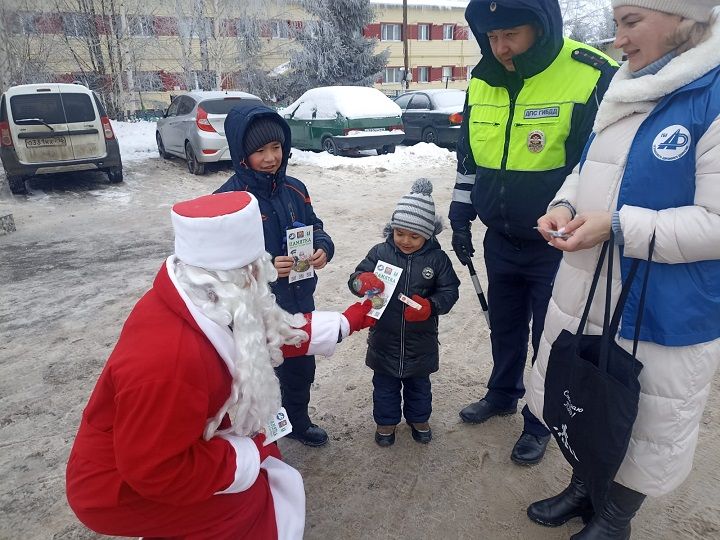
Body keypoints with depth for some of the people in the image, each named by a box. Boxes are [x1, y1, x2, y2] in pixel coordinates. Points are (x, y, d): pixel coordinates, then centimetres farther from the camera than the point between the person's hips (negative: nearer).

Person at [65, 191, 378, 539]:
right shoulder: (170, 356, -39)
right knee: (252, 499, -6)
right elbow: (157, 472, -31)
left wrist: (345, 324, 9)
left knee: (261, 453, 14)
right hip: (119, 488, -8)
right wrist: (247, 455, -19)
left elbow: (269, 332, 4)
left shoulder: (205, 300, -10)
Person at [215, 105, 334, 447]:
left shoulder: (294, 190, -1)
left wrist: (323, 249, -14)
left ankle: (298, 422, 51)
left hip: (300, 305, 6)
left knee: (301, 369, 24)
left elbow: (315, 228, 9)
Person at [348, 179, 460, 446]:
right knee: (385, 384, 18)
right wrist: (363, 281, -34)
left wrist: (430, 306, -26)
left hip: (420, 340, 0)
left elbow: (449, 291, -7)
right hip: (384, 337, 0)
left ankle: (419, 419, 46)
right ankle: (386, 421, 39)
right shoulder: (380, 252, -9)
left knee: (418, 383, 22)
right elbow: (356, 278, -10)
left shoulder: (437, 258, -9)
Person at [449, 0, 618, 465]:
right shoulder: (482, 82, 1)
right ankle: (503, 394, 45)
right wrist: (461, 217, 11)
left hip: (557, 248, -5)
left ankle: (539, 422, 33)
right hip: (500, 241, 5)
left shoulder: (592, 77, -17)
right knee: (504, 327, 21)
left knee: (548, 339, 11)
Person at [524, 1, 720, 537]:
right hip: (586, 294, 8)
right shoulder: (623, 90, 8)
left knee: (645, 423, 14)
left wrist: (617, 226, -24)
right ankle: (583, 487, 48)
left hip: (662, 313, -7)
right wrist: (565, 205, -3)